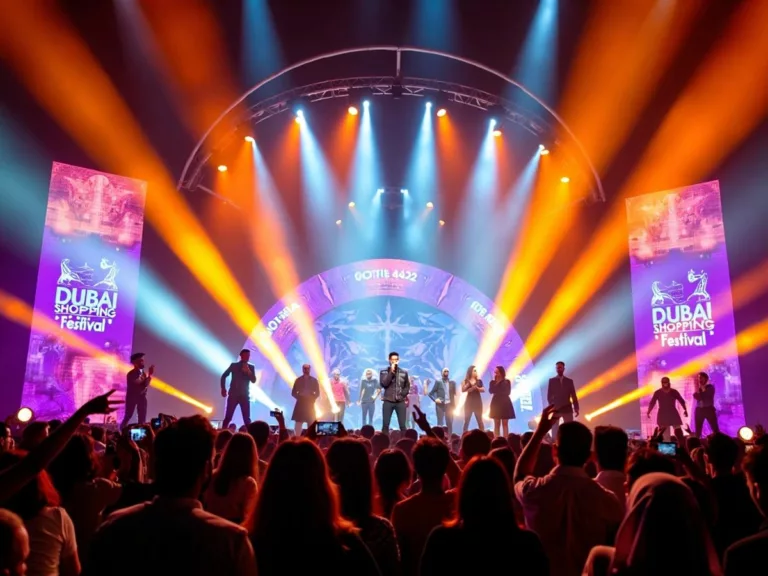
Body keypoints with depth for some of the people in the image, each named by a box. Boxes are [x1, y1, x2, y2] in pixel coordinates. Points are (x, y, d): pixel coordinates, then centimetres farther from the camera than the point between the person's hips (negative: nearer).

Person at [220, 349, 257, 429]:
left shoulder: (251, 367, 6)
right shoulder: (233, 365, 4)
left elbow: (253, 380, -3)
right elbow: (224, 376, 10)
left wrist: (248, 371, -17)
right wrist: (223, 388, 2)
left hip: (245, 396, 1)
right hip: (233, 395, -1)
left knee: (247, 419, -2)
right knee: (228, 417, -1)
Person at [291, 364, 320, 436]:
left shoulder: (314, 380, 4)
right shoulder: (298, 380, 4)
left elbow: (317, 393, 6)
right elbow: (293, 392, 6)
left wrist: (312, 399, -6)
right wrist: (299, 397, -8)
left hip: (310, 404, 0)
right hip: (300, 403, 0)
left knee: (311, 423, 0)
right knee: (298, 422, -3)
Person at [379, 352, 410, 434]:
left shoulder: (404, 373, 9)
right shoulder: (384, 372, 4)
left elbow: (407, 386, 15)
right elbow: (383, 384, -12)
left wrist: (403, 394, 0)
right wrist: (391, 372, -13)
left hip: (400, 402, 1)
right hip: (388, 401, -1)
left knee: (403, 425, 0)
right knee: (385, 425, -1)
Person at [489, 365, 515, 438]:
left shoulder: (507, 382, 2)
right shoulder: (493, 382, 6)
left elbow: (508, 392, -7)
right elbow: (491, 391, -10)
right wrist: (495, 382, -12)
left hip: (505, 403, -1)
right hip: (496, 403, 1)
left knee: (505, 423, 0)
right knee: (497, 424, 1)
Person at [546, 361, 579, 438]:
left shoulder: (569, 381, 7)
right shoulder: (551, 381, 4)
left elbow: (574, 396, 6)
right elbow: (549, 396, 4)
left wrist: (576, 408, 1)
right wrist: (552, 406, -7)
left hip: (567, 409, 1)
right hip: (556, 409, -1)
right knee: (555, 429, -2)